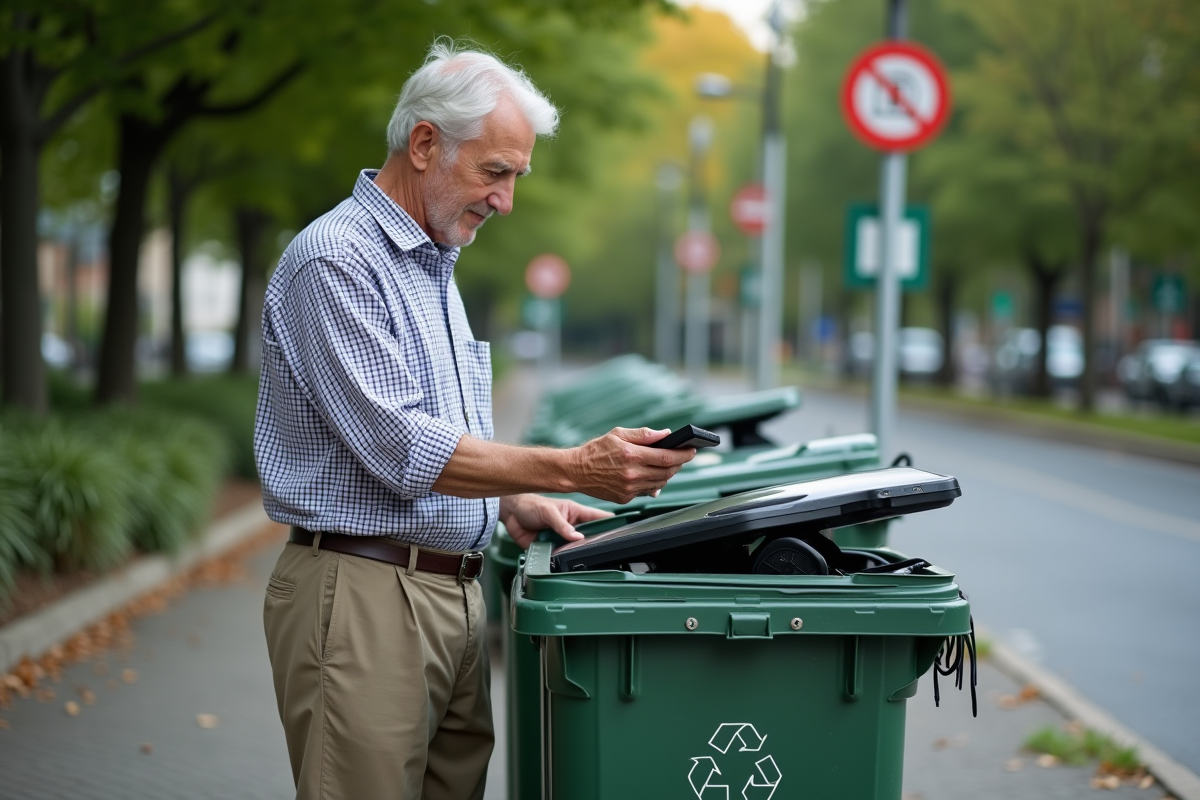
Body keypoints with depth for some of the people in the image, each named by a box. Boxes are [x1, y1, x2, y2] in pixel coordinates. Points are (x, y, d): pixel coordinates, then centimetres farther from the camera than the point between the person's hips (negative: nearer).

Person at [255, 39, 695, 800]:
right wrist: (572, 469, -21)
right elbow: (400, 449, -20)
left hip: (455, 589, 9)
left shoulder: (434, 267, 18)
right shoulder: (336, 259, -12)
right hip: (364, 591, -9)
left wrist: (515, 506, 8)